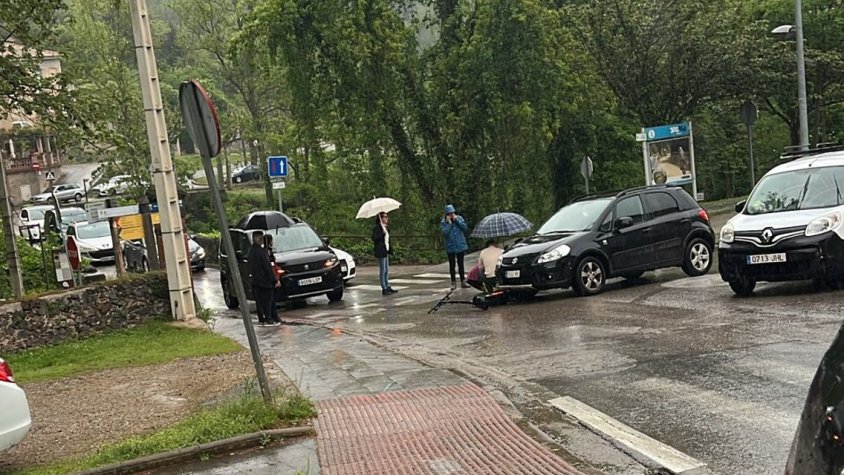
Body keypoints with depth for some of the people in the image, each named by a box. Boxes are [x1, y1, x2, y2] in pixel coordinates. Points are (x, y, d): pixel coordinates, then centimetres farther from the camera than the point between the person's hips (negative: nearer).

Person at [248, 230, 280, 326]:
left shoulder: (251, 251, 8)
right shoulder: (261, 251, -17)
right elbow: (268, 267, -17)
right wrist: (275, 280, -13)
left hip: (255, 280, 8)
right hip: (264, 280, -8)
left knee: (259, 301, 11)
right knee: (267, 300, 0)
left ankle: (261, 319, 14)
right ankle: (267, 319, 1)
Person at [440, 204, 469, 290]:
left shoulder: (459, 218, 1)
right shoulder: (443, 222, -6)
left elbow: (464, 227, -12)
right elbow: (445, 233, -19)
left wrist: (456, 219, -15)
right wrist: (449, 223, -20)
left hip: (460, 245, 2)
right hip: (450, 247, -2)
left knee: (460, 264, 10)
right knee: (452, 265, 5)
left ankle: (463, 281, 17)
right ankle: (453, 282, 12)